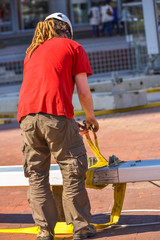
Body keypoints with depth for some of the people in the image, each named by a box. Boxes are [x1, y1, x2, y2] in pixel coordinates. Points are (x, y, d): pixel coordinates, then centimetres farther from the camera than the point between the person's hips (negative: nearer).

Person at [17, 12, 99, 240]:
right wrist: (91, 117, 23)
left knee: (36, 175, 9)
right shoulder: (73, 47, 13)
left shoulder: (31, 50, 28)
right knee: (72, 171, 5)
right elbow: (83, 92, 5)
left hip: (27, 116, 4)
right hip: (57, 115, -4)